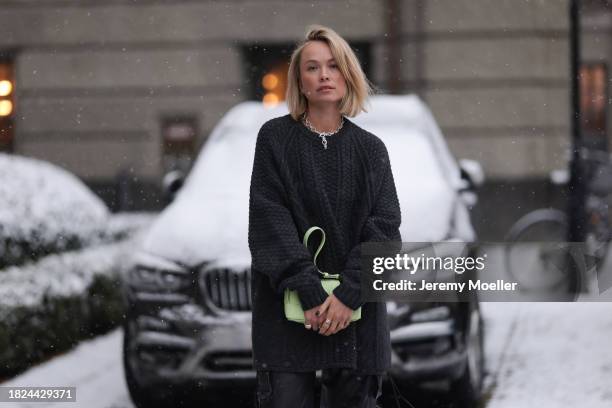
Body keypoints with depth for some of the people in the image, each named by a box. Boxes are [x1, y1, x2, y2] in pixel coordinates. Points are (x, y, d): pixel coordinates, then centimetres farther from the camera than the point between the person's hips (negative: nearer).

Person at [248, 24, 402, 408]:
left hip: (356, 308, 2)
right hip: (288, 305, -2)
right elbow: (270, 219, -7)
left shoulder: (371, 149, 8)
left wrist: (349, 294, -15)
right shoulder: (275, 138, 2)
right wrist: (311, 293, -16)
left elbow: (385, 225, -1)